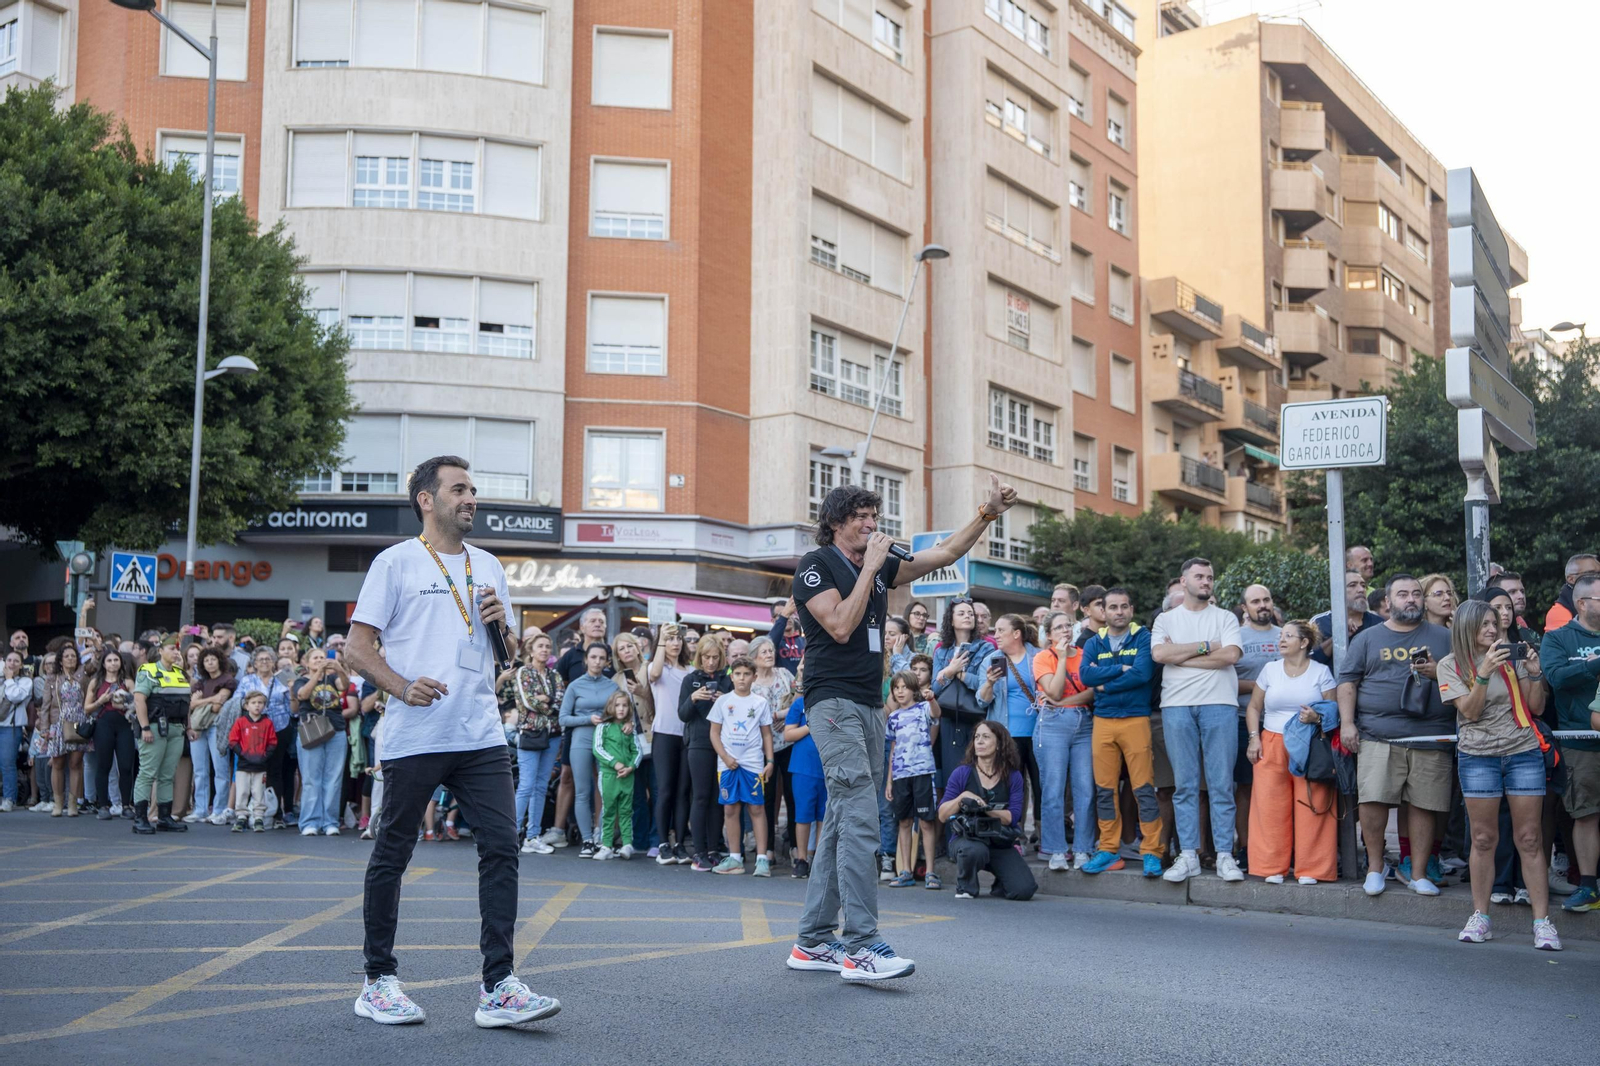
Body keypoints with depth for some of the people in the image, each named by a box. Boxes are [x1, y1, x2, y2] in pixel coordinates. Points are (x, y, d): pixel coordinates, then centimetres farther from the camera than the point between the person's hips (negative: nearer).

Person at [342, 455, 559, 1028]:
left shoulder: (489, 566, 17)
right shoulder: (396, 562, 1)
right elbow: (357, 648, -2)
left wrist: (501, 623, 1)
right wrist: (403, 686, -18)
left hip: (481, 737, 4)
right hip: (414, 738, -4)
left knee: (501, 847, -4)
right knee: (392, 855, 6)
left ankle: (497, 989, -1)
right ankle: (378, 981, 21)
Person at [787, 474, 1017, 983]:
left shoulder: (879, 566, 17)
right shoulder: (815, 564, -4)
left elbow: (944, 553, 16)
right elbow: (841, 626, -16)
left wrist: (989, 511, 6)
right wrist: (869, 567, -10)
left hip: (869, 706, 8)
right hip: (833, 701, -8)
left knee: (841, 823, 7)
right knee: (859, 819, -17)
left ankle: (813, 941, 13)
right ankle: (861, 946, -18)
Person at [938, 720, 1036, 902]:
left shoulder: (1013, 777, 1)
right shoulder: (962, 773, -2)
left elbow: (1013, 817, -9)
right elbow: (942, 816, -4)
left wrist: (985, 808, -22)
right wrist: (962, 797, -20)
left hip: (1000, 844, 2)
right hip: (965, 839, -2)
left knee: (1024, 890, -18)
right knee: (976, 851, -39)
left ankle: (999, 886, 20)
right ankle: (965, 887, -5)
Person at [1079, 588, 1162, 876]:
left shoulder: (1144, 638, 2)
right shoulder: (1094, 643, 12)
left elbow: (1143, 673, -13)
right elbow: (1085, 675, -4)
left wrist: (1105, 683, -7)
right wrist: (1122, 669, -10)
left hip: (1136, 720, -4)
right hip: (1102, 722, 4)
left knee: (1144, 789, -5)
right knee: (1104, 789, 6)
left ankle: (1151, 852, 1)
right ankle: (1109, 850, 15)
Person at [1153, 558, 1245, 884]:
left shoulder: (1225, 618, 12)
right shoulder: (1166, 619, 14)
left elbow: (1231, 654, -6)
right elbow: (1159, 654, -4)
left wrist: (1181, 656, -4)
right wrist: (1205, 646, -3)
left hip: (1219, 704, -1)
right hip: (1177, 705, 1)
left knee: (1221, 784, -2)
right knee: (1184, 784, 1)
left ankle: (1225, 855, 2)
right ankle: (1188, 855, 5)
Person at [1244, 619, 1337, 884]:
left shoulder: (1321, 672, 6)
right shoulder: (1270, 669, 12)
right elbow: (1253, 707, 14)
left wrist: (1317, 718, -18)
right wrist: (1253, 738, 3)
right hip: (1272, 746, 2)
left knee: (1311, 807, -7)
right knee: (1270, 806, -3)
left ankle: (1310, 868, 3)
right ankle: (1273, 868, 6)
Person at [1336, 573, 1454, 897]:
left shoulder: (1442, 637, 15)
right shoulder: (1368, 638, 14)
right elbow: (1348, 681, 10)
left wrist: (1438, 672, -7)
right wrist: (1346, 723, -1)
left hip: (1430, 737, 1)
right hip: (1378, 736, -1)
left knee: (1423, 806, 1)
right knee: (1372, 799, -10)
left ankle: (1417, 872, 14)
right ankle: (1375, 866, 6)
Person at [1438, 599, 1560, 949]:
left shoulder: (1511, 655, 6)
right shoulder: (1451, 665, 1)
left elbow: (1536, 707, 6)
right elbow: (1470, 711, -10)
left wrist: (1534, 673, -9)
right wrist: (1485, 671, -20)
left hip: (1524, 752, 1)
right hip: (1478, 756, -1)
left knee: (1530, 839, -1)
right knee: (1483, 839, 2)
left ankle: (1542, 921, 0)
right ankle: (1479, 917, 10)